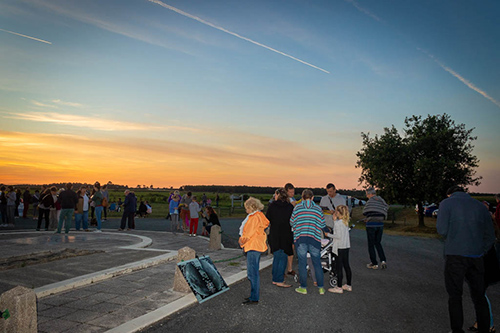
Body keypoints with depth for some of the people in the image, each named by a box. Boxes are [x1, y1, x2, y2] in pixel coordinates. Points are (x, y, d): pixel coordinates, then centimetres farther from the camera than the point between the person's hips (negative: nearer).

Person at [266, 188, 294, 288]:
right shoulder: (290, 206, -3)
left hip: (274, 235, 2)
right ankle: (279, 280, 1)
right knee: (283, 257, 2)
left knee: (276, 257, 14)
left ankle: (275, 279, 21)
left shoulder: (272, 205, -3)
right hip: (286, 236, -2)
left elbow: (267, 219, 0)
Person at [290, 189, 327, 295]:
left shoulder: (297, 207, 3)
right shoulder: (318, 208, 5)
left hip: (300, 238, -1)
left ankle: (303, 288, 12)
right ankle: (321, 287, 15)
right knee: (317, 263, 11)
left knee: (302, 263, 7)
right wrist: (326, 231, 30)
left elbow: (291, 222, 11)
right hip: (314, 238, 1)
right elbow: (322, 225, 10)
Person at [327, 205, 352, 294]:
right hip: (346, 246, 8)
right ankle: (348, 285, 23)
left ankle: (339, 287, 3)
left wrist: (329, 235, -8)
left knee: (339, 267, -2)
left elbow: (338, 236, -20)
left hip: (340, 247, -8)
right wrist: (335, 220, 12)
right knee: (346, 266, 15)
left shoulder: (338, 223, -17)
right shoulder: (346, 222, 8)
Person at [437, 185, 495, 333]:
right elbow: (490, 236, 11)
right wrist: (480, 253, 16)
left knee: (455, 295, 5)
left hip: (455, 255, -4)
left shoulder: (446, 203, 1)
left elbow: (442, 229, -10)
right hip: (476, 257, 4)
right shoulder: (480, 206, 14)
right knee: (479, 295, 14)